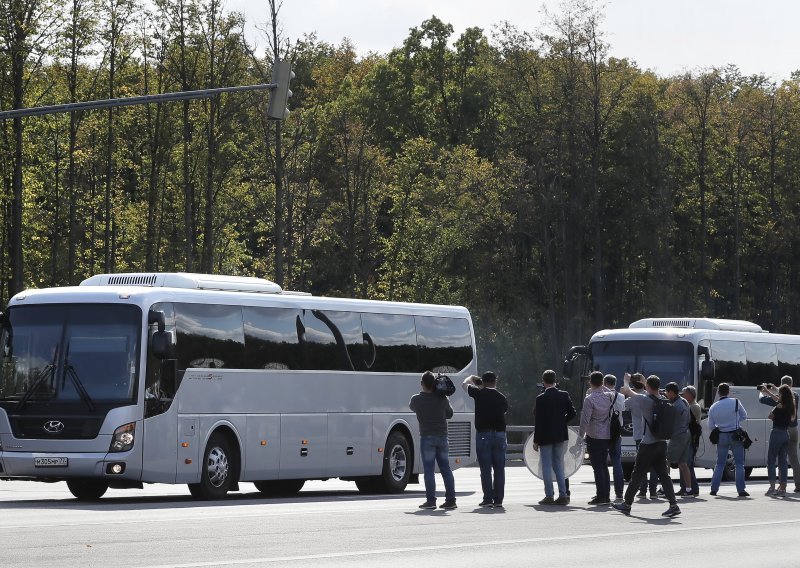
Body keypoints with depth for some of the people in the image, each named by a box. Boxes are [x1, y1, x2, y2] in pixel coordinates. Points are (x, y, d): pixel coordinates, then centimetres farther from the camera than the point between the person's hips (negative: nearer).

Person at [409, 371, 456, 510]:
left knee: (429, 470, -2)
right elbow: (449, 414, 13)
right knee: (445, 468, 9)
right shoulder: (442, 399, -1)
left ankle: (431, 501, -5)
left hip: (427, 437, -3)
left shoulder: (416, 399, -7)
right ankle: (451, 499, 8)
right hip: (442, 437, 3)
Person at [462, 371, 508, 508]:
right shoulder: (501, 397, 6)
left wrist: (471, 378, 34)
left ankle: (488, 499, -3)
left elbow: (465, 384, 15)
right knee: (499, 468, 6)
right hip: (499, 434, 3)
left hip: (483, 434, -3)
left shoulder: (479, 393, -1)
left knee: (485, 469, 0)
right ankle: (498, 499, 4)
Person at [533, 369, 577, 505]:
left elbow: (538, 421, -11)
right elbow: (572, 412, 0)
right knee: (558, 465, 12)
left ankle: (549, 496, 0)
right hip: (560, 435, 4)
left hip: (545, 437, -4)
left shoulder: (541, 399, -12)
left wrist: (536, 441, -5)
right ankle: (563, 495, 7)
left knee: (547, 466, 2)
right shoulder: (564, 395, -1)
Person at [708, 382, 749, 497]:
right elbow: (744, 416, 5)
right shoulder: (736, 402, -8)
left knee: (719, 464, 13)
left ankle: (714, 489, 10)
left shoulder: (713, 407, -1)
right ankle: (741, 490, -3)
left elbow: (711, 426, 3)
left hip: (721, 436, 2)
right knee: (739, 464, 3)